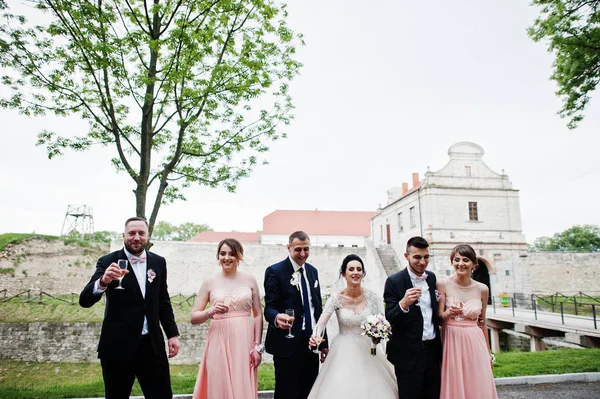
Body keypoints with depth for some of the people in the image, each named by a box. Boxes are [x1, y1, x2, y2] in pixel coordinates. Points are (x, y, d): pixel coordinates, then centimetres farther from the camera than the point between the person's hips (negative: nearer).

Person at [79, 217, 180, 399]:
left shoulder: (158, 262, 5)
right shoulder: (108, 262, -6)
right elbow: (85, 301, -14)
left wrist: (172, 334, 9)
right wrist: (103, 281, -33)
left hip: (152, 345, 3)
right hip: (118, 346, -2)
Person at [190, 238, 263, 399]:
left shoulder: (250, 280, 3)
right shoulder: (210, 283, 1)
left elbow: (258, 315, 5)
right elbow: (193, 318, 2)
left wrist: (258, 346, -1)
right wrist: (210, 312, -17)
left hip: (244, 343, 0)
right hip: (219, 343, 0)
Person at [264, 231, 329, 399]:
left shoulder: (312, 271, 12)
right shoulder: (275, 271, -8)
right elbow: (269, 307, -12)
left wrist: (324, 341, 14)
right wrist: (277, 318, -35)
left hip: (311, 341, 6)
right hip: (288, 344, -6)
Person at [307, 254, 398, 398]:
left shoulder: (372, 297, -8)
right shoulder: (336, 298, -12)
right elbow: (322, 321, -22)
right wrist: (315, 336, -42)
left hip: (368, 351, 1)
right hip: (343, 353, -1)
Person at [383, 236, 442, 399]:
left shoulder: (431, 277, 5)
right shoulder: (394, 281, -13)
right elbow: (389, 319, -17)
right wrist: (403, 304, -36)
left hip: (432, 350, 6)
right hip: (408, 354, -5)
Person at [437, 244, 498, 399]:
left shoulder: (482, 289, 2)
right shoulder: (443, 284, -6)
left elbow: (482, 322, 12)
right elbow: (439, 319, -5)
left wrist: (488, 352, 16)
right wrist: (449, 313, -27)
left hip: (475, 343, 2)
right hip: (452, 342, -2)